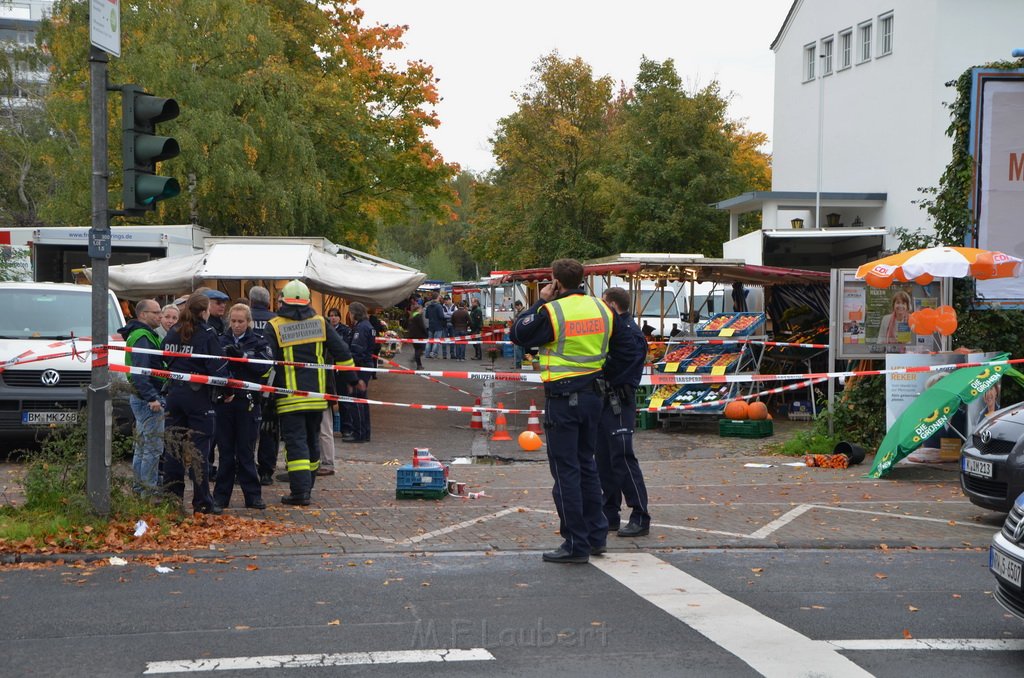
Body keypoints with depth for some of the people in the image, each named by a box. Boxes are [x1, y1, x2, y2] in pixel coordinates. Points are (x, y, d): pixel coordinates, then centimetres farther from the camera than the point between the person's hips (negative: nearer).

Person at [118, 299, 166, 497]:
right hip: (148, 399, -11)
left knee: (141, 446, 16)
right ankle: (149, 492, -7)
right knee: (154, 447, -9)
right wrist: (152, 398, -27)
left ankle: (139, 488, 24)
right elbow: (139, 371, -24)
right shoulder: (142, 337, -16)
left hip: (141, 398, 11)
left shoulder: (143, 335, 18)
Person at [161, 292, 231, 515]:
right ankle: (202, 501, -1)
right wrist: (226, 390, -2)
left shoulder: (173, 332, 8)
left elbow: (165, 360, 13)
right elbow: (217, 366, -12)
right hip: (198, 395, -6)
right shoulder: (207, 333, -10)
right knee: (199, 447, -3)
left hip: (174, 393, 6)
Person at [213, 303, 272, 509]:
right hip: (224, 400, 2)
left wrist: (242, 355, -21)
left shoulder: (258, 342, 4)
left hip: (247, 401, -2)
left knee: (246, 451, 2)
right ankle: (221, 495, 12)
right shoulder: (221, 341, 9)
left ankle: (253, 495, 8)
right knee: (226, 451, 6)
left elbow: (264, 366, -12)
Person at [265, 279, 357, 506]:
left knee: (296, 442, -5)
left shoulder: (274, 327, -5)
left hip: (290, 397, -4)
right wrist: (352, 378, 15)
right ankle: (306, 486, 25)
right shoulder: (320, 322, 5)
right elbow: (342, 352, 6)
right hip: (316, 394, 4)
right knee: (312, 440, 16)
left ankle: (300, 491, -12)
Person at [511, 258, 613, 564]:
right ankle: (596, 536, 22)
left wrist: (540, 302, 4)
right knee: (587, 464, 18)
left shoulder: (552, 311, -14)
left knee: (565, 470, -1)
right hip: (592, 394, 6)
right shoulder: (602, 309, 5)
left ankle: (576, 544, -1)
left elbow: (519, 334, -4)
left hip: (562, 398, -6)